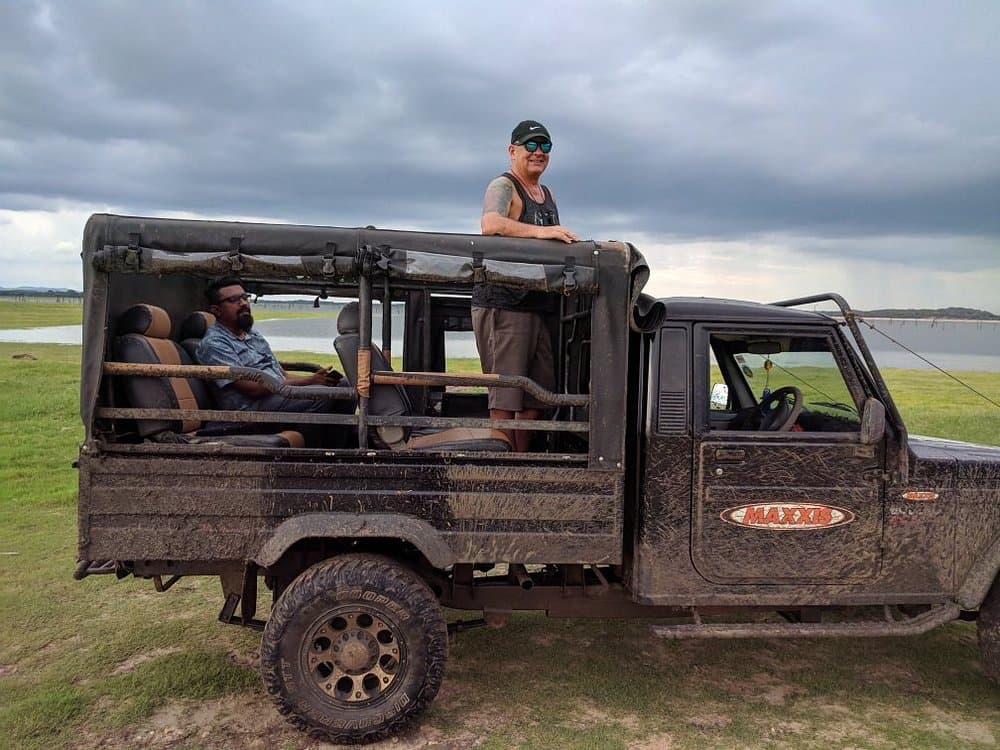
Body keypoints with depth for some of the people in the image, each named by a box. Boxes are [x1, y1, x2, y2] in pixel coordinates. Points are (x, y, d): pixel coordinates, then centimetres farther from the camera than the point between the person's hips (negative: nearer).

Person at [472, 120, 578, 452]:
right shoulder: (503, 186, -4)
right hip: (501, 304, -9)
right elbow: (490, 224, -26)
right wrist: (539, 230, -36)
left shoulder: (548, 194, 23)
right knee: (506, 396, -9)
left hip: (537, 306, 9)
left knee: (537, 395, 11)